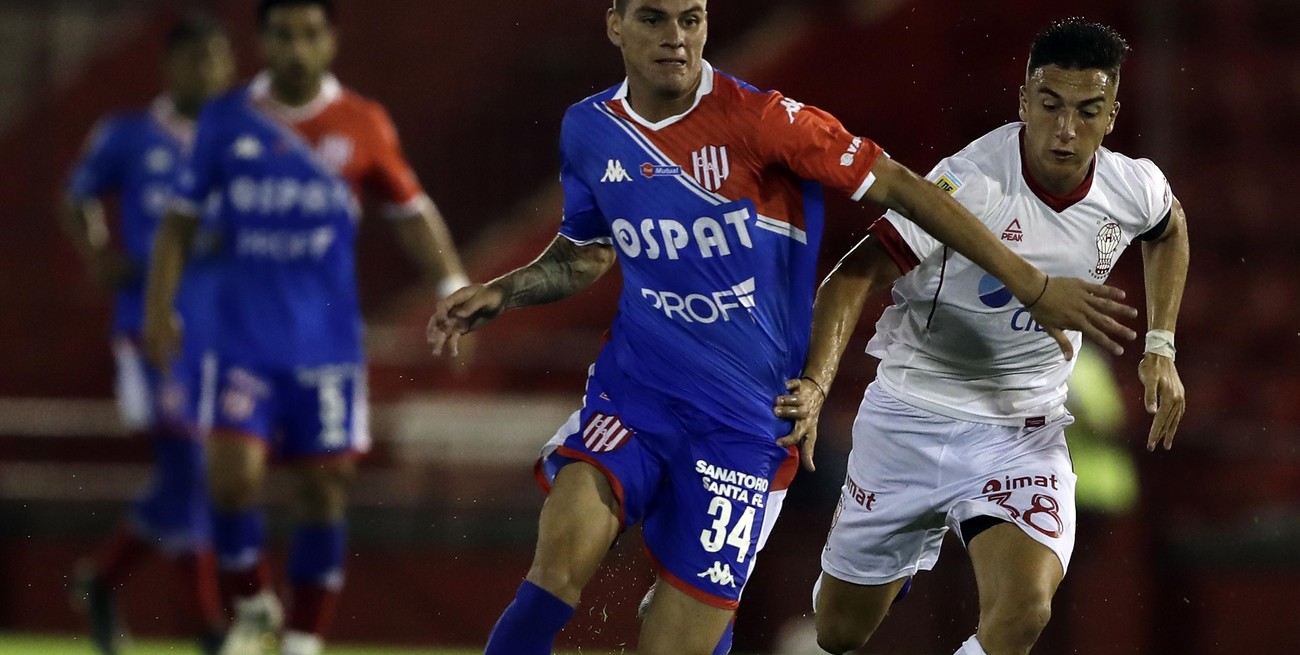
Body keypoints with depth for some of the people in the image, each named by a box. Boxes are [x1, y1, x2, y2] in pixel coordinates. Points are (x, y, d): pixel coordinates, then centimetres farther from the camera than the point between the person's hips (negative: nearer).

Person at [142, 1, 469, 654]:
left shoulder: (363, 127, 0)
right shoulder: (225, 121, 2)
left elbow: (411, 212, 10)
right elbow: (181, 218, 9)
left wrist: (454, 288, 1)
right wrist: (158, 306, 2)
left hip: (328, 339, 0)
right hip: (247, 336, 0)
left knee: (324, 488, 2)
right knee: (233, 473, -15)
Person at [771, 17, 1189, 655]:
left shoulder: (1134, 189, -8)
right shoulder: (969, 183, -24)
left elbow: (1169, 228, 19)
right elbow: (854, 277, -26)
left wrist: (1160, 348, 12)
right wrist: (814, 385, -40)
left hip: (1025, 433, 2)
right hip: (910, 420, -2)